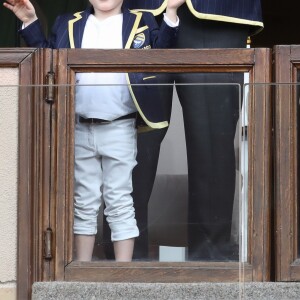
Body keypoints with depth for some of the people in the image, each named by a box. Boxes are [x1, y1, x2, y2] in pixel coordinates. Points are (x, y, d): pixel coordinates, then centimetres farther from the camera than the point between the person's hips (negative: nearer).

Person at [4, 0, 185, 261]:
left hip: (120, 129, -3)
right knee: (84, 202, 10)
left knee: (120, 202, 1)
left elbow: (162, 50, -5)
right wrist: (30, 23, 5)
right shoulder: (68, 25, 12)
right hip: (80, 129, 3)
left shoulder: (141, 23, 5)